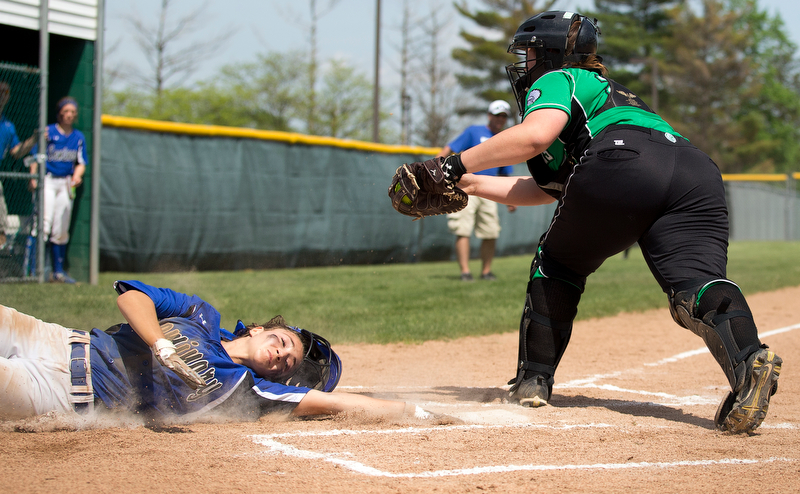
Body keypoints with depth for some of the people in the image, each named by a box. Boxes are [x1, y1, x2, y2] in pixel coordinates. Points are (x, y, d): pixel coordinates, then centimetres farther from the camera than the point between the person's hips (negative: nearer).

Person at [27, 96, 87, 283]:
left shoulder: (79, 137, 11)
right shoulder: (48, 132, -2)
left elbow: (81, 163, 11)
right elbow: (35, 157, -3)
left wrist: (77, 176, -9)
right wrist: (34, 178, -15)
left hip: (66, 183, 4)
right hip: (47, 181, -4)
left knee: (61, 229, 7)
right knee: (45, 222, -18)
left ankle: (58, 270, 12)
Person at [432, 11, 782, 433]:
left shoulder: (557, 80, 22)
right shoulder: (606, 92, 46)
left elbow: (537, 134, -2)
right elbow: (544, 189, 45)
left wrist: (460, 164, 7)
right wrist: (468, 184, 48)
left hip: (621, 165, -6)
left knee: (558, 264, 19)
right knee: (694, 284, -12)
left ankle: (533, 379, 18)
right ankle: (749, 359, -42)